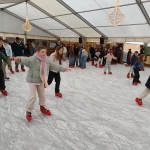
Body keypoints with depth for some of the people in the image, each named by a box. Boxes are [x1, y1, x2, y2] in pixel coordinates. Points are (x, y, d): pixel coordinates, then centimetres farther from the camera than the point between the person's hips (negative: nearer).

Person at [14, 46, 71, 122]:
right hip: (32, 81, -6)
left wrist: (63, 68, 12)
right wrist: (19, 59, -60)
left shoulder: (47, 60, 2)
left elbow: (55, 66, 9)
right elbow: (26, 60, -37)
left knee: (42, 96, 19)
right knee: (33, 97, -7)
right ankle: (28, 112, 14)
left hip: (41, 81, 6)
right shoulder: (33, 59, -19)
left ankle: (43, 107, 43)